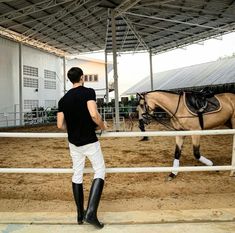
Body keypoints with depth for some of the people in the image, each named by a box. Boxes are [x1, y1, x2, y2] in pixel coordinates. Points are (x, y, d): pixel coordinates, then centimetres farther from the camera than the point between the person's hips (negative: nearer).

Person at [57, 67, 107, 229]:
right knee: (100, 172, 5)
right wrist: (102, 126, -6)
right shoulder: (88, 92, -11)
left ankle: (80, 214, 24)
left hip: (73, 143, 6)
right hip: (90, 141, -5)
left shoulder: (63, 99, 4)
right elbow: (94, 114, -25)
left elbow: (60, 125, 2)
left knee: (77, 174, 14)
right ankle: (91, 212, -6)